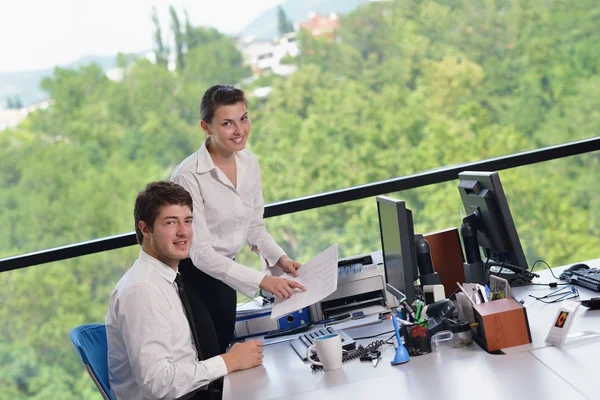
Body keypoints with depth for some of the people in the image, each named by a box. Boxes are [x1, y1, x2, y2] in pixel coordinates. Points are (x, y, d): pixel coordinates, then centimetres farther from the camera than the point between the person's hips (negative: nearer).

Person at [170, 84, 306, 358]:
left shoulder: (249, 163, -3)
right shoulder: (189, 177, -25)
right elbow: (201, 252, -26)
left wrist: (280, 259, -7)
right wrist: (262, 281, -32)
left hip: (222, 272, 7)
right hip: (188, 275, -6)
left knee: (225, 353, 15)